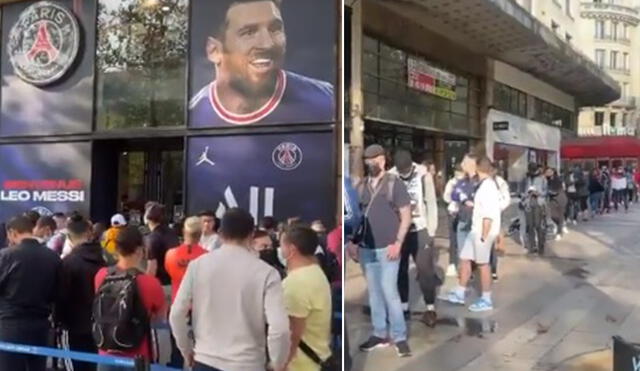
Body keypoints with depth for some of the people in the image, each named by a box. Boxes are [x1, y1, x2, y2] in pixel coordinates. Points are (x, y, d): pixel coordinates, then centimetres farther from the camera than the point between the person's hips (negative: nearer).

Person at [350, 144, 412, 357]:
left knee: (389, 292, -7)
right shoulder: (360, 187, 10)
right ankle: (379, 334, 19)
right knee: (374, 293, 9)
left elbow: (406, 216, -4)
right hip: (366, 249, 5)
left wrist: (398, 243, -12)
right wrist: (352, 243, 7)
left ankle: (400, 337, 4)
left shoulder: (395, 184, -2)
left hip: (387, 248, -4)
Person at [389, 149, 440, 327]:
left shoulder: (424, 175, -10)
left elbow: (431, 204, -5)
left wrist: (431, 232, -6)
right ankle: (404, 306, 22)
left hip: (420, 230, -2)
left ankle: (430, 309, 10)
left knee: (425, 270, -1)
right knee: (399, 270, 9)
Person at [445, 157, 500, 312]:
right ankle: (459, 294, 23)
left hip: (483, 231, -10)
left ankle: (486, 300, 13)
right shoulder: (485, 185, 12)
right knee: (464, 259, 14)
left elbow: (488, 214, -22)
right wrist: (472, 204, 28)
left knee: (483, 264, 1)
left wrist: (484, 235, -21)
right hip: (476, 230, 10)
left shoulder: (487, 186, -18)